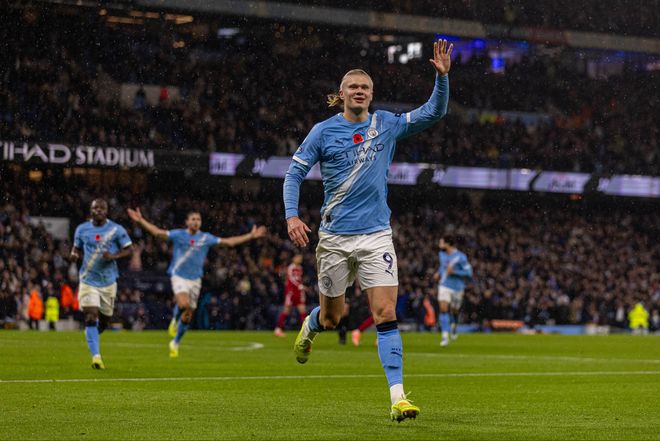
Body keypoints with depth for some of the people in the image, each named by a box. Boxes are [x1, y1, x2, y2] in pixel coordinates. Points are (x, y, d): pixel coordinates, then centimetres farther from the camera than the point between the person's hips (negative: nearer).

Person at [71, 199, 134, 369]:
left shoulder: (116, 230, -2)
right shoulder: (82, 229, 3)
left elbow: (129, 249, 0)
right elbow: (76, 248, 15)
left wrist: (114, 256, -19)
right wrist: (74, 254, -10)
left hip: (108, 281, 1)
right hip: (88, 280, -1)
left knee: (105, 320, 10)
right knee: (91, 316, -16)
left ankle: (91, 335, 45)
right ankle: (96, 356, -18)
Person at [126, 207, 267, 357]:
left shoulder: (206, 238, 4)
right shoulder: (178, 234, -3)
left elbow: (229, 242, 8)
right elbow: (157, 232, -4)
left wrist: (251, 236, 6)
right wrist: (140, 220, -13)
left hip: (195, 279, 3)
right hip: (179, 277, -3)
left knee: (188, 316, 5)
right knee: (183, 304, -30)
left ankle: (175, 343, 25)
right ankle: (174, 321, 3)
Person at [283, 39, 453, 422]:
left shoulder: (387, 125, 5)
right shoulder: (323, 131, -1)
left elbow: (434, 113, 1)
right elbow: (295, 173, 2)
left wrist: (442, 76, -15)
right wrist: (292, 216, -12)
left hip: (376, 235, 1)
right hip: (335, 236, 0)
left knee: (386, 314, -12)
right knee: (332, 316, 12)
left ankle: (398, 397, -15)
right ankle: (309, 328, 50)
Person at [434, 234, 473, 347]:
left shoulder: (460, 257, -16)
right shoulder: (441, 254, 2)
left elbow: (469, 273, -15)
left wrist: (454, 272, -24)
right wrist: (439, 273, 6)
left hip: (457, 287, -3)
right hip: (444, 286, 3)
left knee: (454, 311, 14)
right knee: (443, 309, -16)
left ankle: (454, 325, 49)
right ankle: (445, 336, -18)